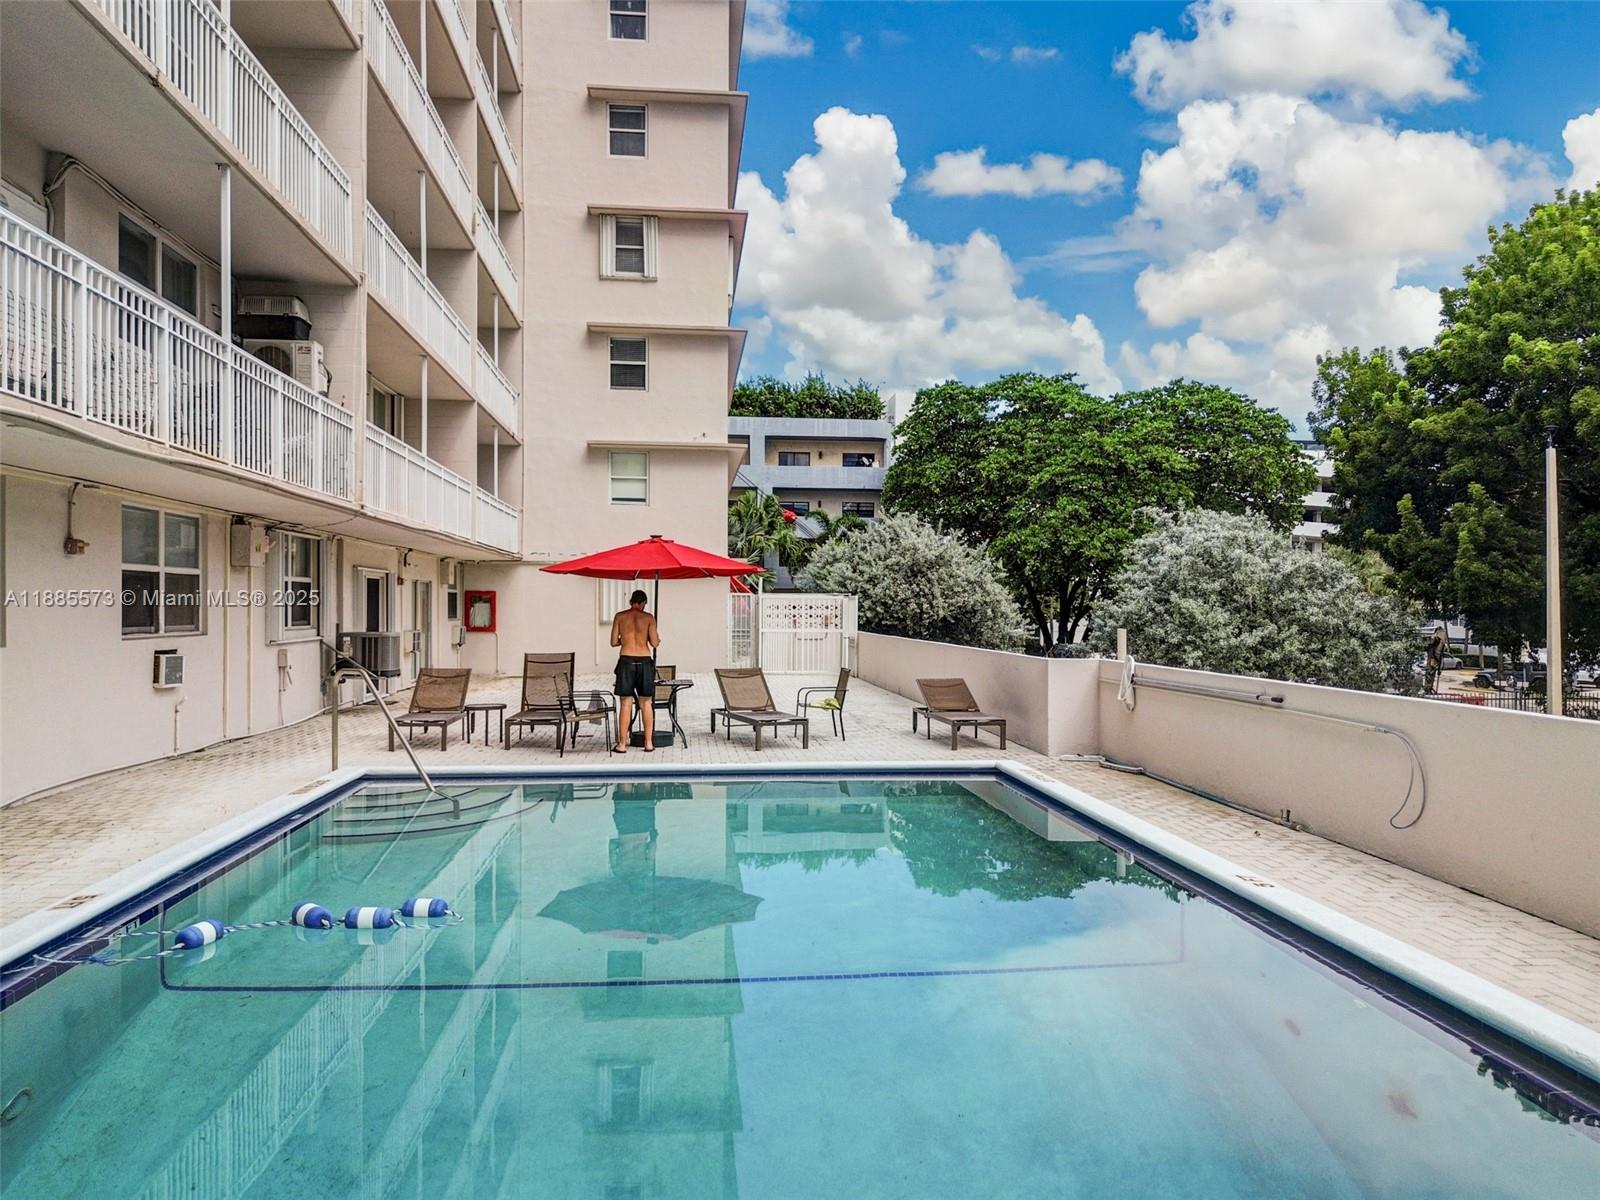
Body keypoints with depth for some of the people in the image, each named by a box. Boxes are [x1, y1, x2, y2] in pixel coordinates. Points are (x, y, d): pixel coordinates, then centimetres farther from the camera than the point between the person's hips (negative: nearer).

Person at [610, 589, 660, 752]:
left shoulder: (619, 616, 4)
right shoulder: (648, 617, 3)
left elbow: (613, 642, 5)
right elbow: (654, 643, -1)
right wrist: (658, 638, 21)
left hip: (626, 661, 0)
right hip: (644, 661, 0)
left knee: (625, 704, 3)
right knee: (646, 703, 9)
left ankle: (622, 744, 4)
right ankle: (649, 743, 12)